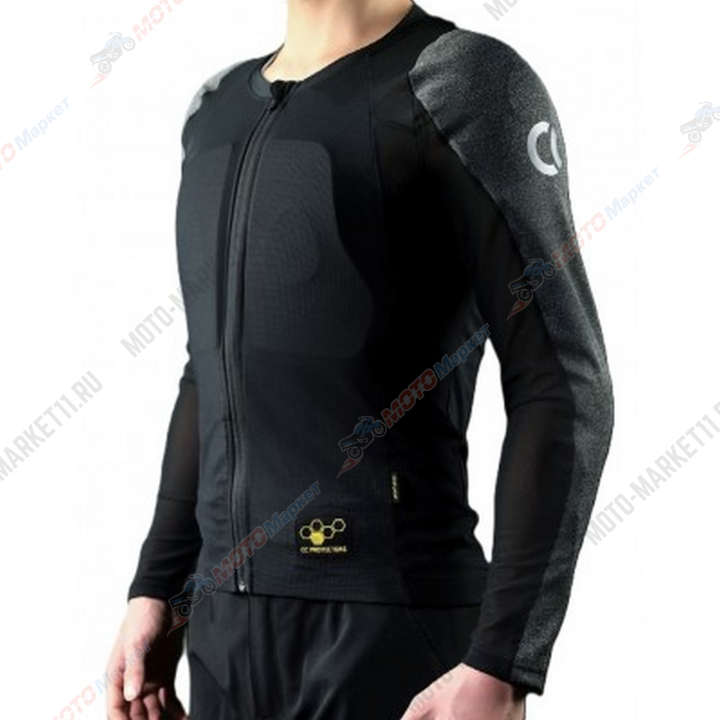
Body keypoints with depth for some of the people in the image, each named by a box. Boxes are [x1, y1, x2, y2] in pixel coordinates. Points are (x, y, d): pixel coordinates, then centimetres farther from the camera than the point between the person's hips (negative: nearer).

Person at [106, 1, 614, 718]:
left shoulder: (470, 83, -10)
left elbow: (565, 390, -15)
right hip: (237, 633, 8)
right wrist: (155, 592, 17)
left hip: (399, 641, -8)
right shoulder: (223, 111, 15)